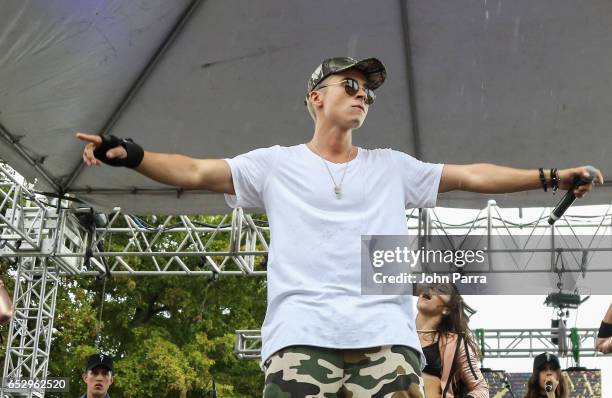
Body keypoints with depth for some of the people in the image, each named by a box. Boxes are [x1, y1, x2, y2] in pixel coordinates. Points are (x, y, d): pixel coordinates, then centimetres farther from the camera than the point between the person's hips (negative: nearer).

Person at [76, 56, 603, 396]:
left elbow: (474, 175, 24)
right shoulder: (276, 164, 17)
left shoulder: (392, 166, 23)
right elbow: (196, 172, 8)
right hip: (301, 336, -2)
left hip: (387, 334, 2)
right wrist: (134, 156, -8)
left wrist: (553, 176, 21)